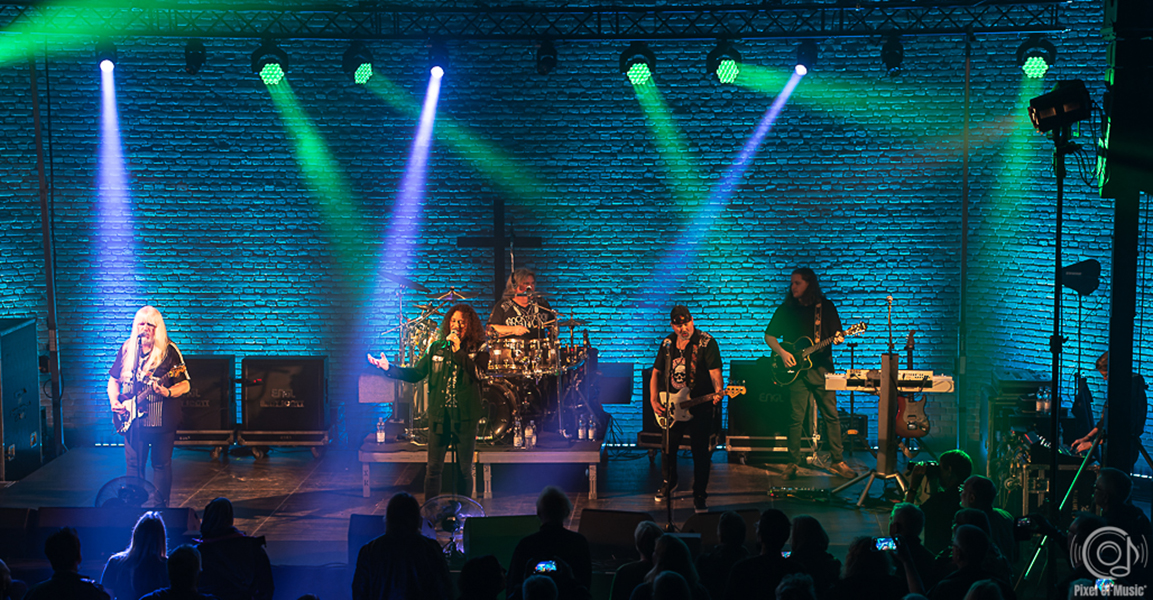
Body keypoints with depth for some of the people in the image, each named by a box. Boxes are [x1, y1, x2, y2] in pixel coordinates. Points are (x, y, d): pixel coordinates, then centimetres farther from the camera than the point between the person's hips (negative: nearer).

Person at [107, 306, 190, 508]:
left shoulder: (169, 351, -5)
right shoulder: (126, 349, 7)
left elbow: (185, 385, -6)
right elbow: (114, 380, 16)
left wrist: (167, 392, -25)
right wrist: (114, 402, 0)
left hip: (161, 420, -3)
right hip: (133, 419, 4)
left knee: (161, 465, 3)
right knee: (134, 465, 7)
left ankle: (160, 508, 12)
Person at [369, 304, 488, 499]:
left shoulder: (478, 350, 0)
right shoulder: (438, 348, 9)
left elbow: (478, 373, -19)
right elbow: (415, 373, 9)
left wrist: (458, 351, -18)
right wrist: (389, 368, -2)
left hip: (465, 418, -2)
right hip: (439, 416, 2)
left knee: (464, 470, 7)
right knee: (433, 468, 3)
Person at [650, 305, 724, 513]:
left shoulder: (706, 343, -8)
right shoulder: (668, 344, 7)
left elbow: (715, 372, -15)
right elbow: (656, 372, 13)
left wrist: (718, 392, -34)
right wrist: (654, 400, 1)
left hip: (700, 408, -4)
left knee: (700, 452, -2)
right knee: (668, 448, 14)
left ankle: (699, 495, 10)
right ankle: (669, 482, 40)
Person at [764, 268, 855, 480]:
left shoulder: (826, 307, 7)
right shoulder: (785, 309, 7)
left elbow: (837, 334, 9)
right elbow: (769, 336, 10)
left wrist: (838, 338, -15)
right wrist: (781, 352, -6)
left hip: (821, 367, 0)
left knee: (831, 415, 0)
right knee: (796, 418, -2)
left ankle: (837, 461, 9)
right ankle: (794, 462, 7)